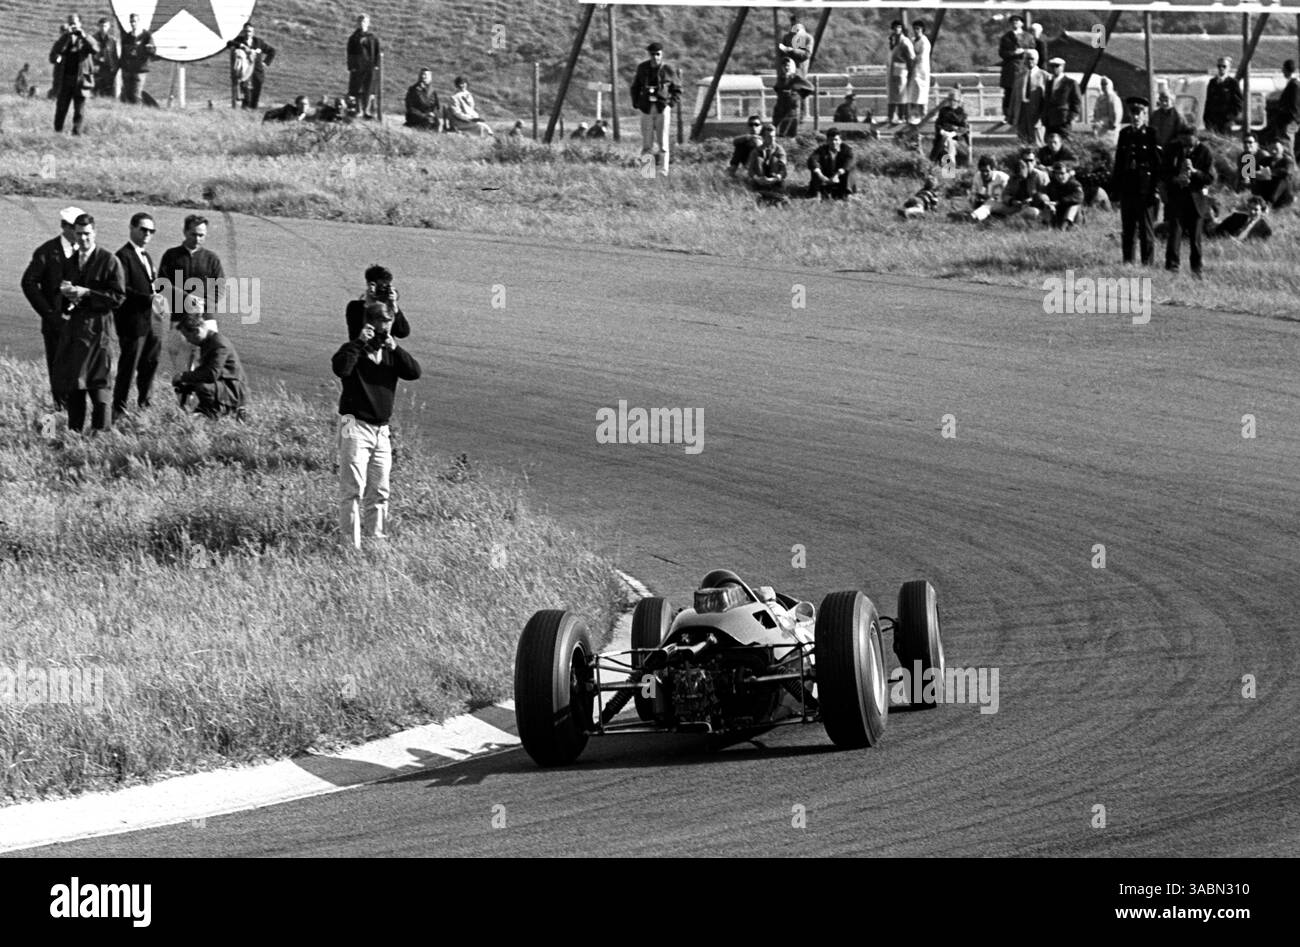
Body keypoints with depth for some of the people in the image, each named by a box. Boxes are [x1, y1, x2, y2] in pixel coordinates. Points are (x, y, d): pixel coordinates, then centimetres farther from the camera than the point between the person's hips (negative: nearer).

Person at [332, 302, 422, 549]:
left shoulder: (391, 354, 12)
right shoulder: (354, 350, -3)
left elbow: (415, 372, -3)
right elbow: (341, 368, -25)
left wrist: (395, 349, -12)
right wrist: (359, 342, -24)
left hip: (381, 430, 6)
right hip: (355, 426, -6)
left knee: (379, 491, 9)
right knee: (353, 488, -11)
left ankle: (375, 538, 16)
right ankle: (351, 543, -13)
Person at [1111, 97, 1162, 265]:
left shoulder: (1152, 135, -3)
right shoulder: (1124, 133, 11)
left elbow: (1159, 162, -6)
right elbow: (1118, 161, 14)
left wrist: (1157, 188, -13)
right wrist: (1113, 187, 11)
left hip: (1145, 188, -5)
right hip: (1127, 187, 5)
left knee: (1146, 227, -1)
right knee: (1127, 228, 9)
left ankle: (1147, 262, 3)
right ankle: (1127, 261, 15)